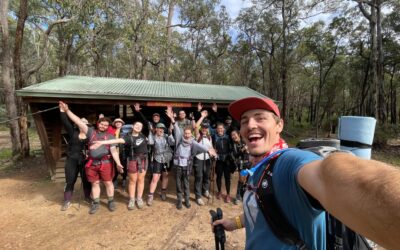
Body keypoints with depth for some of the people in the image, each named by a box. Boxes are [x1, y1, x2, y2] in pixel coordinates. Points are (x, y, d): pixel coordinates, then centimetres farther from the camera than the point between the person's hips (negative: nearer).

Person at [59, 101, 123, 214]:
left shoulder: (110, 136, 2)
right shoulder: (91, 132, 6)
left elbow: (114, 151, -3)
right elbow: (78, 121, 1)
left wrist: (118, 163, -14)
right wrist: (67, 110, -5)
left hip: (105, 163, -2)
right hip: (91, 163, 2)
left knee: (108, 183, 6)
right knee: (95, 183, 13)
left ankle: (111, 201, 23)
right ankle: (96, 203, 27)